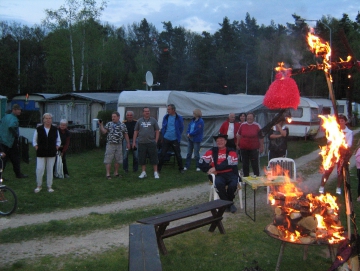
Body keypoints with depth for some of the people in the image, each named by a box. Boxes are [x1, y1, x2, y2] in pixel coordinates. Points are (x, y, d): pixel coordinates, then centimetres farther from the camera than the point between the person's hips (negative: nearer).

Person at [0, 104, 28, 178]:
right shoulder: (14, 119, -17)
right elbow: (11, 126, -36)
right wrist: (16, 135, -22)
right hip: (10, 141, -8)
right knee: (15, 158, 5)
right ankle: (18, 174, 11)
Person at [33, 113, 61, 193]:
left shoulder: (55, 130, 5)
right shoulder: (38, 129, 1)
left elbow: (58, 141, 15)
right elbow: (34, 140, 10)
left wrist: (56, 148, 1)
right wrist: (36, 147, -2)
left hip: (51, 153, 1)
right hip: (41, 153, -1)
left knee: (50, 170, 6)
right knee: (39, 169, -5)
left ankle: (49, 187, 16)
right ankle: (39, 186, 13)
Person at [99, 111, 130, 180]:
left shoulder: (123, 125, 7)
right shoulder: (109, 124, 3)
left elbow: (126, 135, 11)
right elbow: (104, 132, -5)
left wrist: (128, 143, 10)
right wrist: (101, 125, -17)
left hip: (119, 145, 2)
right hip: (110, 145, -2)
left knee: (118, 160, 8)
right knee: (108, 160, -4)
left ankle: (116, 173, 20)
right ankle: (108, 174, 0)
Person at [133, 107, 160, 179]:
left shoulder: (153, 120, 6)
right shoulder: (139, 121, 9)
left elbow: (157, 131, 5)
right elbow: (135, 132, 11)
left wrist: (156, 141, -3)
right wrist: (134, 142, 6)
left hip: (151, 143, -2)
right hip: (141, 143, 2)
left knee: (154, 158, 0)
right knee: (142, 158, 6)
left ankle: (155, 173, 7)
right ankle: (143, 172, 17)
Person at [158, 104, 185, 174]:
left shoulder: (179, 118, -5)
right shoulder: (166, 117, 2)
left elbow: (181, 128, 5)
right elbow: (163, 127, 12)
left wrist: (178, 136, 4)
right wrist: (163, 135, 7)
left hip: (175, 140, -2)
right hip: (166, 139, 2)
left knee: (178, 155, 7)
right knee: (162, 154, 3)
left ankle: (181, 168, 20)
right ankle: (158, 168, 12)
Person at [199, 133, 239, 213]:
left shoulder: (231, 151, 5)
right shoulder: (212, 151, 12)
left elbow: (228, 164, -11)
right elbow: (202, 162, 6)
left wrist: (215, 168, -13)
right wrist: (208, 170, -9)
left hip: (231, 173, -1)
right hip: (218, 175, 1)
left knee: (233, 185, -32)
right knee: (219, 183, -33)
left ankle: (229, 201, 2)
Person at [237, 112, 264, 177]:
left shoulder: (257, 126, -3)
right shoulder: (242, 125, 3)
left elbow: (261, 137, 1)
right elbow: (239, 135, 13)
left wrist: (261, 147, 0)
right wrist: (238, 144, 12)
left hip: (254, 148, -2)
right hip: (244, 148, 2)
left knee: (255, 164, 0)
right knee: (245, 164, 11)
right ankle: (246, 177, 22)